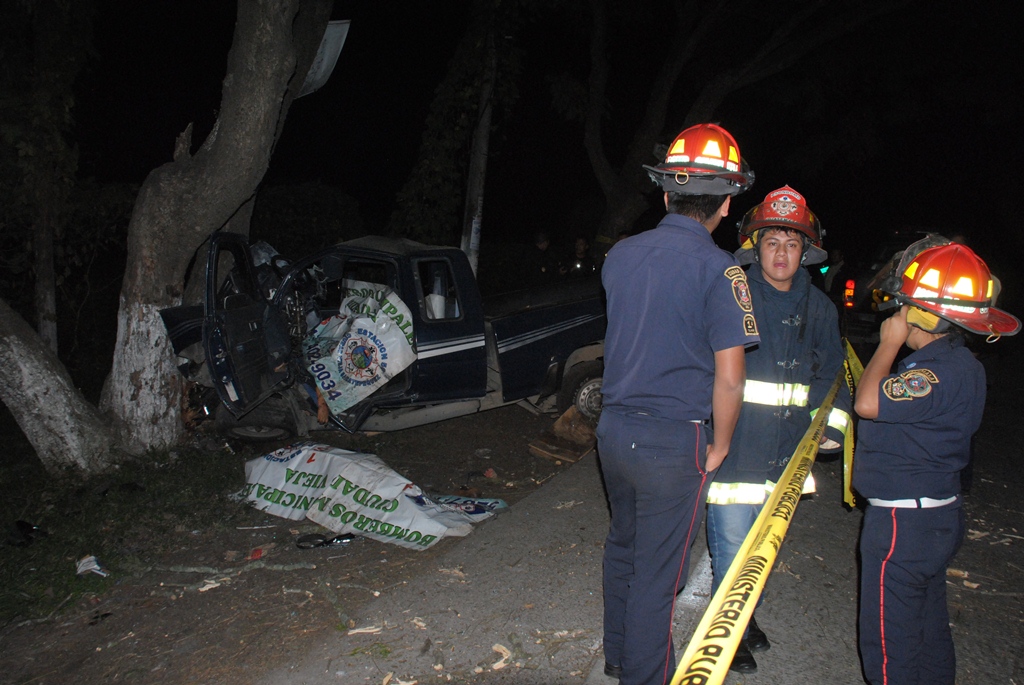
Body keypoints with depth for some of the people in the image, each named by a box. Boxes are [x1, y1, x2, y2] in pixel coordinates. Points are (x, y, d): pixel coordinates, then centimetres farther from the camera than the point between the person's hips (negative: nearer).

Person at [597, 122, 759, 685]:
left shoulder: (619, 255, 1)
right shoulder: (718, 269, -16)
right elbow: (729, 380, -16)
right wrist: (720, 446, -2)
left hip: (613, 427, 6)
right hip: (673, 440, -6)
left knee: (623, 546, 25)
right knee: (656, 575, 10)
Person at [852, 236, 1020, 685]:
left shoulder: (944, 371, -26)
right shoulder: (948, 361, 7)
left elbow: (868, 403, -30)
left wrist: (890, 343, -20)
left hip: (903, 521, -10)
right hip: (933, 515, 10)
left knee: (889, 640, 4)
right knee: (928, 629, 24)